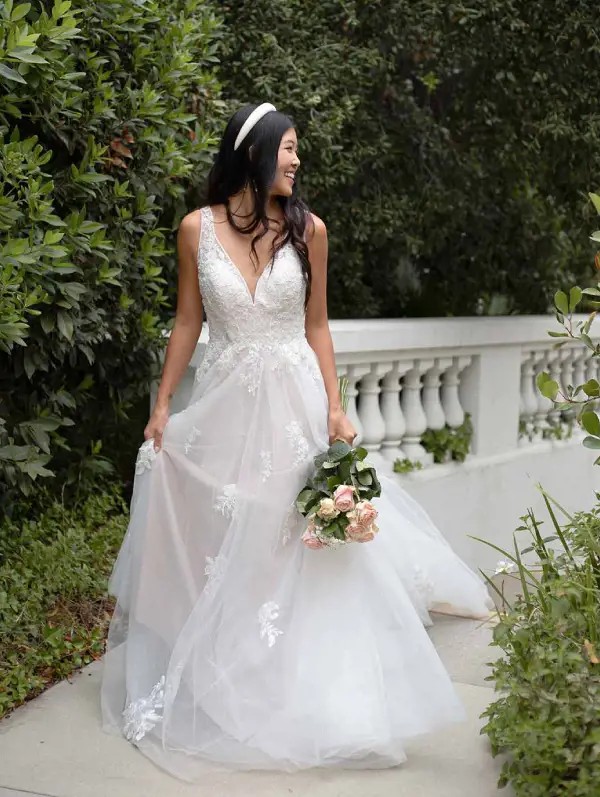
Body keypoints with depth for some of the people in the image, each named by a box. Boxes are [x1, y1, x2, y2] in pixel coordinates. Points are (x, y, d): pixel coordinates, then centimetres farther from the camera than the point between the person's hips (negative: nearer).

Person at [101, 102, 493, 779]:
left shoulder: (307, 229, -1)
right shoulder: (198, 228, -2)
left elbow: (316, 325, 4)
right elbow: (187, 323, 5)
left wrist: (334, 407, -4)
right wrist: (162, 406, 4)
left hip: (293, 400, 0)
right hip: (224, 402, 0)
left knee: (296, 546, 2)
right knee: (216, 545, 9)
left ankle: (301, 687, 19)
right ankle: (215, 683, 29)